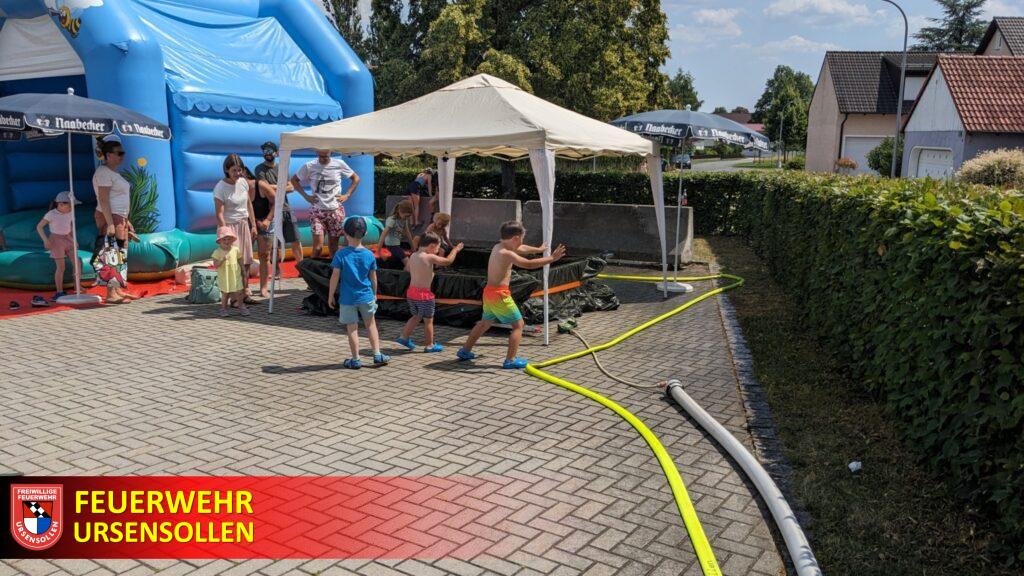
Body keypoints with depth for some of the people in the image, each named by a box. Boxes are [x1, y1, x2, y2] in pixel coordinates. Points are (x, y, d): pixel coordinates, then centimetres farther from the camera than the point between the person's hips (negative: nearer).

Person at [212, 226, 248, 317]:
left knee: (239, 292, 4)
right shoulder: (217, 252, -7)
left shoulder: (236, 250, 1)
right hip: (224, 278, -2)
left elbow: (240, 262, 9)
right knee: (225, 293, 3)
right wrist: (222, 259, -27)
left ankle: (241, 307, 19)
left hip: (236, 276, 2)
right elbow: (215, 265, -12)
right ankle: (223, 309, 18)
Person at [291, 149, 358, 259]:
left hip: (335, 210, 1)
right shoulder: (309, 166, -2)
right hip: (317, 210, -1)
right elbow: (294, 180, 10)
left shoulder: (339, 164, -2)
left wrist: (347, 195, 0)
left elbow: (356, 178, 9)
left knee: (333, 244, 9)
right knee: (318, 245, -10)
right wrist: (306, 196, 0)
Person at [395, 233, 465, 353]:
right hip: (424, 294, -7)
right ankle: (429, 345, 18)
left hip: (411, 291, 7)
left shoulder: (413, 256, 5)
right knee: (428, 320, 8)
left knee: (416, 316, 25)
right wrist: (455, 249, 7)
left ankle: (404, 337, 24)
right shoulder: (430, 257, -16)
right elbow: (448, 261, -9)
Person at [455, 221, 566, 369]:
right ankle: (510, 360, -2)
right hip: (499, 294, -9)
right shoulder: (506, 253, -19)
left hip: (489, 292, 9)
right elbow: (529, 264, -25)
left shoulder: (498, 247, 10)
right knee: (518, 324, 0)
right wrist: (551, 258, -20)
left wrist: (539, 249, 40)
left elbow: (521, 249, 26)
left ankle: (465, 351, 34)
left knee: (485, 322, 25)